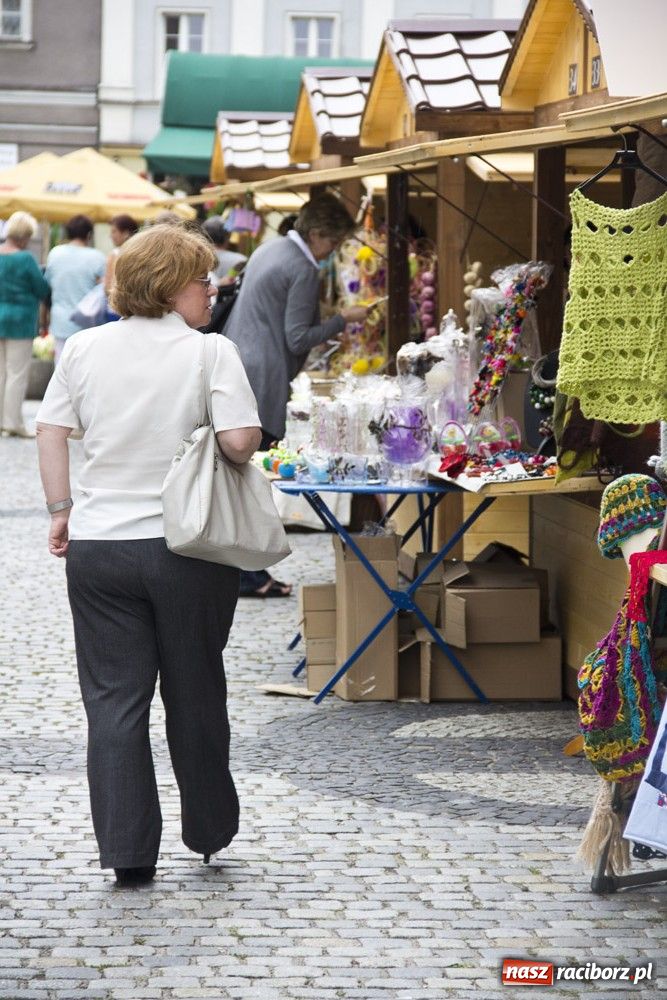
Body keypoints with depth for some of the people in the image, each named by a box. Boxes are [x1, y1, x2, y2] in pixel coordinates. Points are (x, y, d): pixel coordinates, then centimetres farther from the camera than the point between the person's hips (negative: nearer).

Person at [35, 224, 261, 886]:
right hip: (187, 550, -2)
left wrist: (61, 510, 11)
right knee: (195, 694, 14)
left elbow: (51, 432, 3)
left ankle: (127, 850, 4)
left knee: (114, 698, 7)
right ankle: (209, 832, 28)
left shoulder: (84, 348, 2)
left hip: (97, 550, 2)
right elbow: (240, 441, -19)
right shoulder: (211, 353, -11)